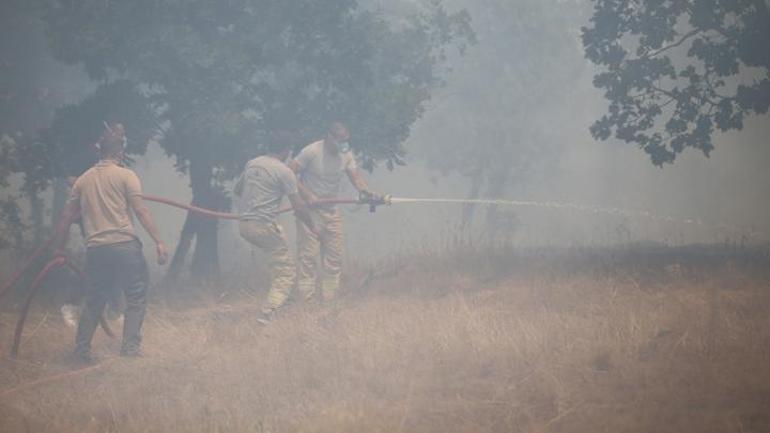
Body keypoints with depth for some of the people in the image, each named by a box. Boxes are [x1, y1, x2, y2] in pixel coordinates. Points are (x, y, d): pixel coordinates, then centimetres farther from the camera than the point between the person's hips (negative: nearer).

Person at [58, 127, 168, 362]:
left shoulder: (83, 180, 13)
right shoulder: (125, 175, 0)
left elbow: (67, 216, 16)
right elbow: (141, 211, -9)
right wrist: (158, 242, -9)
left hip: (95, 249, 5)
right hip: (124, 245, -5)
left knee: (94, 301, 15)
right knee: (136, 297, 8)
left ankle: (81, 348, 13)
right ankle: (130, 345, 2)